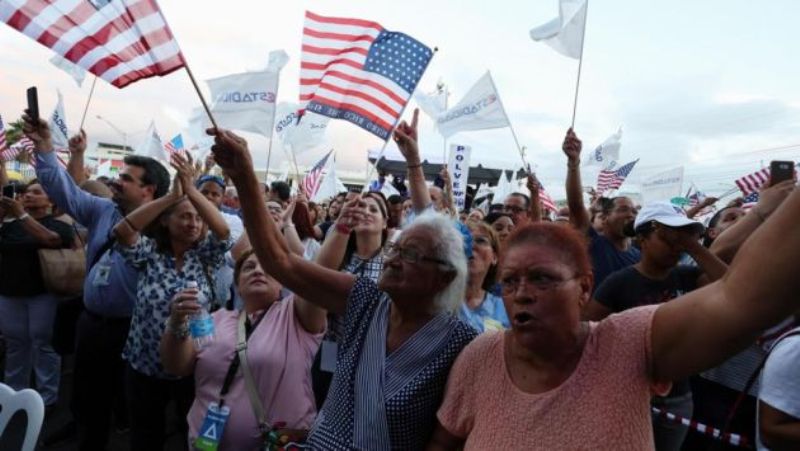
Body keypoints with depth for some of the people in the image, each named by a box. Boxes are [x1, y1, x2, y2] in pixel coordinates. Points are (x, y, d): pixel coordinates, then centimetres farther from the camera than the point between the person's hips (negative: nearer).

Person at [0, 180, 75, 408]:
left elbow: (49, 240, -22)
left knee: (43, 344, 1)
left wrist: (22, 215, -25)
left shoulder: (58, 225, -2)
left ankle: (47, 397, 10)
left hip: (43, 294, -4)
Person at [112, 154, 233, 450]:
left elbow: (223, 231, -21)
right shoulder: (149, 253, -3)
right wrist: (172, 196, -26)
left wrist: (192, 190, -28)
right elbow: (122, 231, -20)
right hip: (145, 366, 1)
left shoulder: (205, 256, -3)